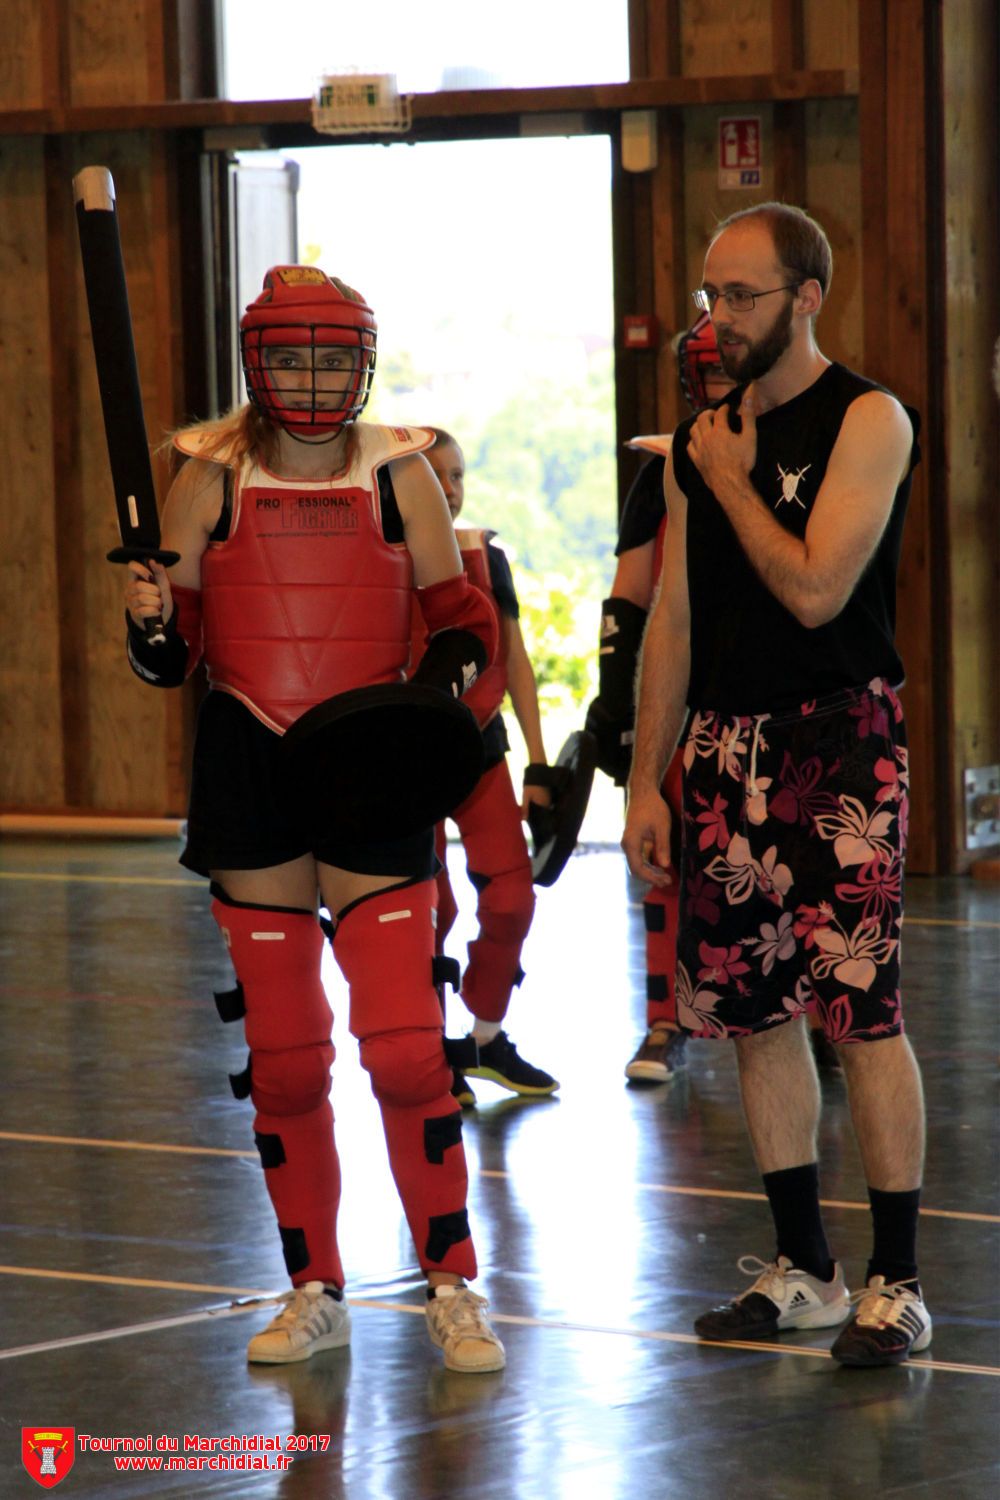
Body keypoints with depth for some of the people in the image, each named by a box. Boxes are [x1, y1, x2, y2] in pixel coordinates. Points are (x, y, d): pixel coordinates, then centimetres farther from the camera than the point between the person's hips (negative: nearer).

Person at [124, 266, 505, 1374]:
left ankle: (452, 1288, 3)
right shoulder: (211, 478, 2)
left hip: (373, 776, -1)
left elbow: (458, 612, 9)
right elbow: (171, 658, 4)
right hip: (246, 778, 1)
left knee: (405, 1048, -10)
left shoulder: (398, 473, 1)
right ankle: (313, 1292, 19)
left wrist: (446, 670, -12)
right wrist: (149, 620, -18)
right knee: (282, 1055, 6)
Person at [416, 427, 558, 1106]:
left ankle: (488, 1035, 16)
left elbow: (516, 665, 10)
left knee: (511, 898, -2)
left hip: (481, 747, 4)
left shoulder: (488, 560, 7)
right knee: (430, 906, -4)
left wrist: (538, 761, 7)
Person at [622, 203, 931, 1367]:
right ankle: (803, 1271, 17)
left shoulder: (867, 423, -7)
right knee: (754, 1010, 8)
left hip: (839, 740, -7)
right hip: (727, 747, 7)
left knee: (860, 1008, -10)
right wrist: (645, 781, 12)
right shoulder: (700, 439, 13)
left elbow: (815, 590, -17)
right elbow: (672, 618, 16)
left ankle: (895, 1283, -5)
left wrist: (731, 481, -6)